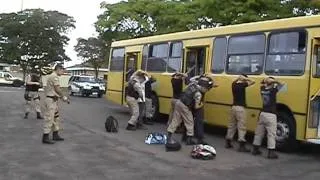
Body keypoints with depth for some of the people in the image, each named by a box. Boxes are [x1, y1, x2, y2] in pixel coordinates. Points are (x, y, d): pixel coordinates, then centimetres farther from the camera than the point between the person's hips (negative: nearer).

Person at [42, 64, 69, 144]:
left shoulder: (52, 76, 18)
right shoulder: (54, 76, -14)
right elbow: (57, 89, -17)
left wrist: (62, 97, 13)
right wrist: (64, 97, -6)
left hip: (53, 100, 11)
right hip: (51, 100, -11)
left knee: (56, 118, 15)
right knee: (49, 119, -7)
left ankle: (55, 135, 22)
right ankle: (45, 138, -4)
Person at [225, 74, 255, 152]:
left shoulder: (234, 85, 9)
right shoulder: (242, 85, -11)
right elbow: (253, 81, -11)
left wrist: (238, 78, 18)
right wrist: (245, 78, -4)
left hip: (234, 107, 8)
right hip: (240, 108, -8)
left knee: (232, 125, 15)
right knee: (241, 127, -6)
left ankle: (228, 143, 21)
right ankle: (241, 146, -8)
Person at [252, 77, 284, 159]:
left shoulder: (263, 90, 6)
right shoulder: (273, 90, -12)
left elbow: (262, 84, 26)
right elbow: (281, 85, -11)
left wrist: (265, 81, 9)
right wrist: (274, 81, -4)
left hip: (262, 113, 7)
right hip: (271, 115, -7)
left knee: (259, 133, 14)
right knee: (271, 134, -3)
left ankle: (255, 149, 22)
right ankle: (271, 152, -4)